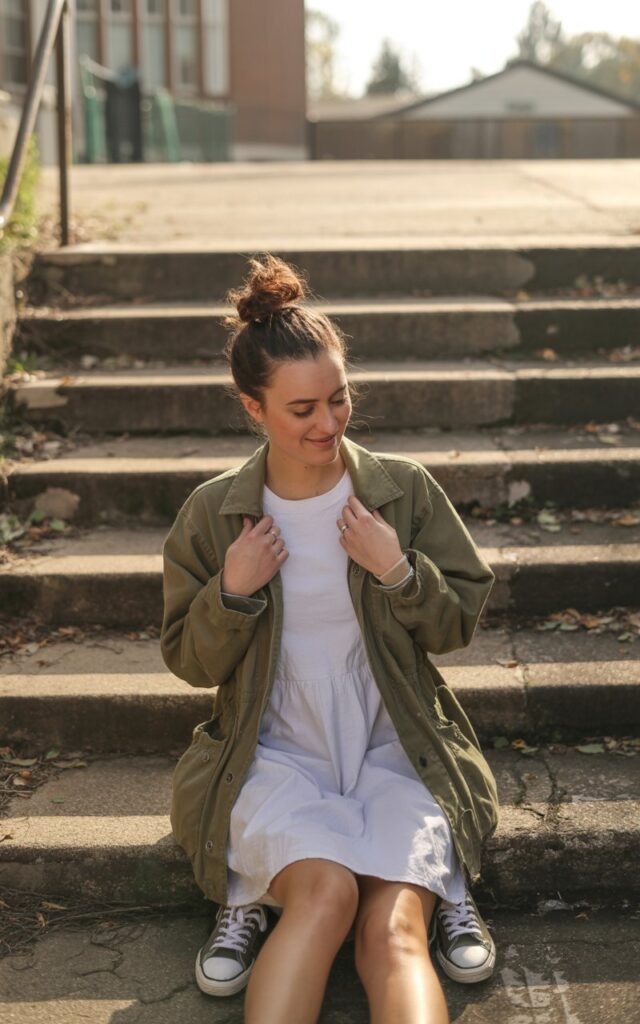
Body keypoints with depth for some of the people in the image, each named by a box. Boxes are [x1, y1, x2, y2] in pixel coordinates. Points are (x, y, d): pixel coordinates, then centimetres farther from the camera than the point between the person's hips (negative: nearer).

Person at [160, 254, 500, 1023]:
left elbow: (459, 623, 6)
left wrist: (399, 572, -13)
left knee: (392, 931, -25)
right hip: (277, 756, 0)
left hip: (396, 751, 0)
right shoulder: (212, 514, 1)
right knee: (326, 889, -30)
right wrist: (231, 593, -12)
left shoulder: (405, 490, 0)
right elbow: (190, 662, 7)